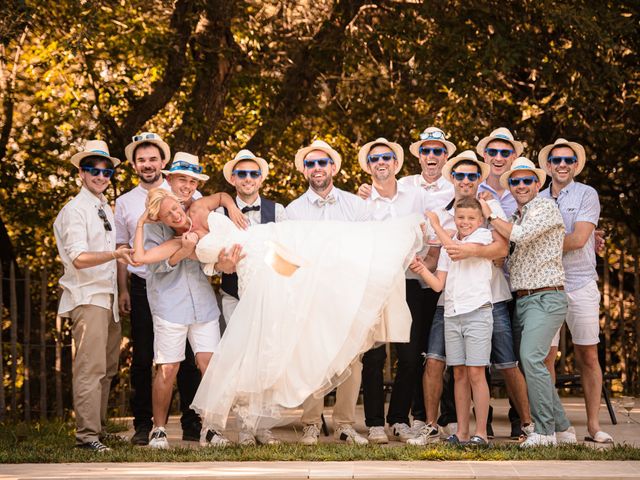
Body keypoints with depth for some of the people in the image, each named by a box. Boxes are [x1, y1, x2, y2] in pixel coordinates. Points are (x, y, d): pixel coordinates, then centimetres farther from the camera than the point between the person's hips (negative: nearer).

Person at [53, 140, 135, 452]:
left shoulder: (105, 209, 18)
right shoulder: (75, 210, -8)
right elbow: (79, 259, -20)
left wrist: (121, 293, 18)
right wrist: (115, 254, -34)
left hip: (108, 297, 9)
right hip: (87, 297, -9)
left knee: (107, 368, 9)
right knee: (90, 367, -14)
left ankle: (98, 429, 15)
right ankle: (86, 435, -15)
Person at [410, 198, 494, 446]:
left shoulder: (483, 235, 1)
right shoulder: (448, 245, 17)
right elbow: (438, 285, 10)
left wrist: (436, 225, -8)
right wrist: (422, 270, -8)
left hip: (477, 312, -5)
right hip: (452, 314, 5)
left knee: (475, 373, -8)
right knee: (459, 374, 5)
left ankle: (481, 433, -6)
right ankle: (462, 432, 6)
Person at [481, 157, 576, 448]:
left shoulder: (546, 207, -4)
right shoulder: (515, 217, 22)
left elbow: (520, 235, -18)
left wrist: (490, 217, -4)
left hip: (546, 298, -9)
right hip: (521, 300, 9)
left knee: (531, 358, -23)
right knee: (531, 364, 6)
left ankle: (544, 431, -21)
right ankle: (562, 429, 15)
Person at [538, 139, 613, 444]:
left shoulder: (586, 195, 2)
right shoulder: (537, 200, 13)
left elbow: (578, 238, -10)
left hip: (580, 284, -2)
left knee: (588, 356, 1)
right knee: (546, 356, -1)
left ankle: (593, 425, 5)